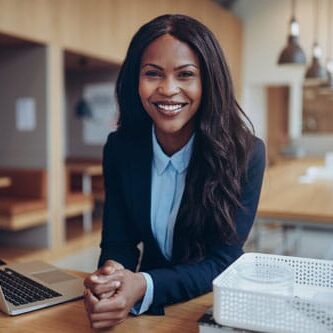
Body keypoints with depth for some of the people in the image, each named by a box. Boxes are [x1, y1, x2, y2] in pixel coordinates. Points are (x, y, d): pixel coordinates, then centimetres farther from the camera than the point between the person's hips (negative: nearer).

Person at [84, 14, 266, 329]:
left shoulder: (245, 153, -15)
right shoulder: (120, 148, -6)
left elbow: (222, 261, -15)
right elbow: (117, 243, -3)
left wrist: (145, 287, -31)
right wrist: (111, 275, -25)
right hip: (147, 308, 2)